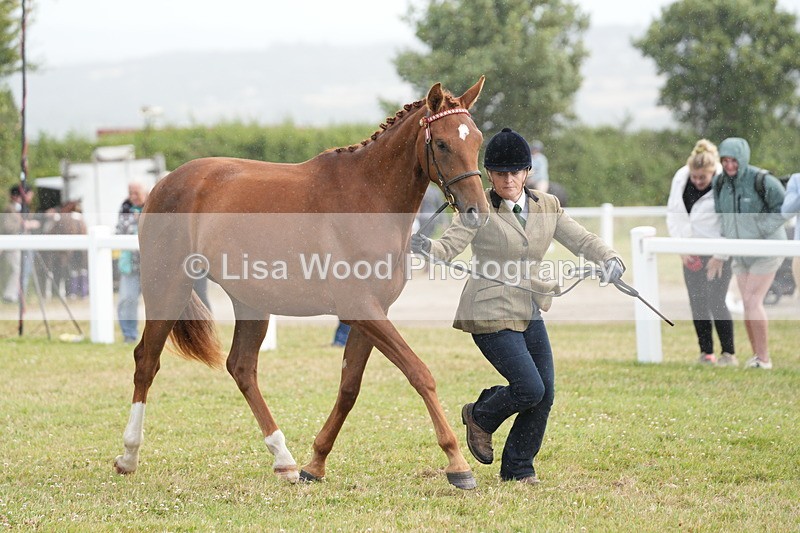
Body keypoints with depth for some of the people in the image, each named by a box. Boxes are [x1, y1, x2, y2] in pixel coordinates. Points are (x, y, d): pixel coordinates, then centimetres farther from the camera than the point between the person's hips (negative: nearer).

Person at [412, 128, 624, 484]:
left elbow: (581, 240, 5)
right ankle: (481, 416, 17)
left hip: (530, 315, 6)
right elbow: (449, 246, -18)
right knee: (530, 388, -14)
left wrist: (609, 259, -15)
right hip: (491, 316, -6)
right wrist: (425, 248, -40)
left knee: (545, 394, 3)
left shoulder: (546, 207, 6)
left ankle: (518, 469, 20)